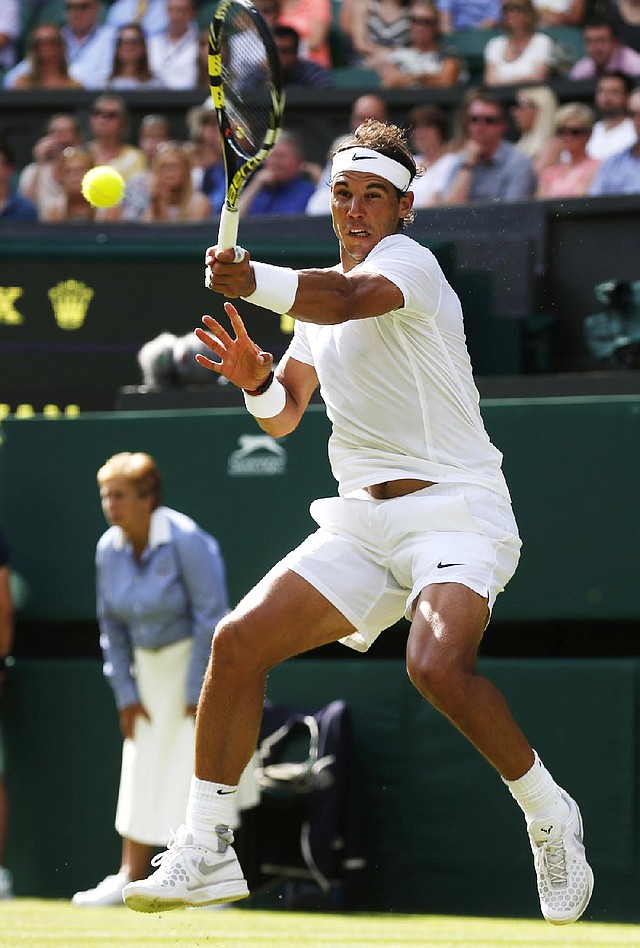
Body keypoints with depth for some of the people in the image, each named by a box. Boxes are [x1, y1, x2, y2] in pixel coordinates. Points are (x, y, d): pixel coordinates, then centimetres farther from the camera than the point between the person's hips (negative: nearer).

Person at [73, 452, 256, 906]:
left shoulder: (185, 541, -21)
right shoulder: (109, 549, -1)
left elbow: (212, 617, -20)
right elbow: (112, 626, 7)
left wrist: (198, 693, -19)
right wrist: (126, 693, 2)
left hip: (200, 664, -7)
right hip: (150, 669, 7)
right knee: (142, 773, 6)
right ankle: (129, 879, 9)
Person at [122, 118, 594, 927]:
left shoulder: (407, 261, -9)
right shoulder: (322, 290, 17)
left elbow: (348, 299, -33)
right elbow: (283, 418, 22)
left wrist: (250, 281, -50)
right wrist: (256, 380, -2)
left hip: (454, 509, -8)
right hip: (361, 520, 8)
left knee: (438, 664, -32)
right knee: (238, 640, -5)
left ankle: (548, 814, -8)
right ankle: (205, 853, 4)